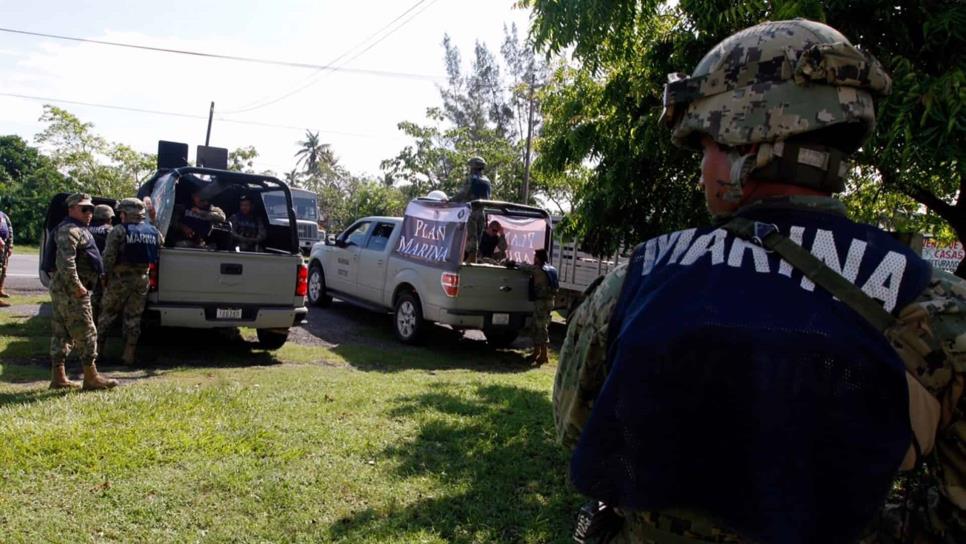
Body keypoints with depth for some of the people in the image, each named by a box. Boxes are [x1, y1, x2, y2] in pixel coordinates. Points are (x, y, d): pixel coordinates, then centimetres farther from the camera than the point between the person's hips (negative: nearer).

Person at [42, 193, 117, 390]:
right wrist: (77, 286, -25)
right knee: (85, 331, -8)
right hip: (70, 289, -11)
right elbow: (65, 261, -24)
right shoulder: (70, 230, -13)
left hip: (61, 288, 11)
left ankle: (58, 377, 16)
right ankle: (91, 377, -5)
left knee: (61, 333, 11)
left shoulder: (78, 230, 21)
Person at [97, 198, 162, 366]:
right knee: (134, 317, 9)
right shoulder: (154, 232, 6)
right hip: (142, 279, 4)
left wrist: (105, 276, -2)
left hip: (119, 279, -4)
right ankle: (129, 354, 10)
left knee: (108, 314, 11)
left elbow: (109, 257, -13)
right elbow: (158, 255, 8)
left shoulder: (118, 231, -10)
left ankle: (98, 348, 19)